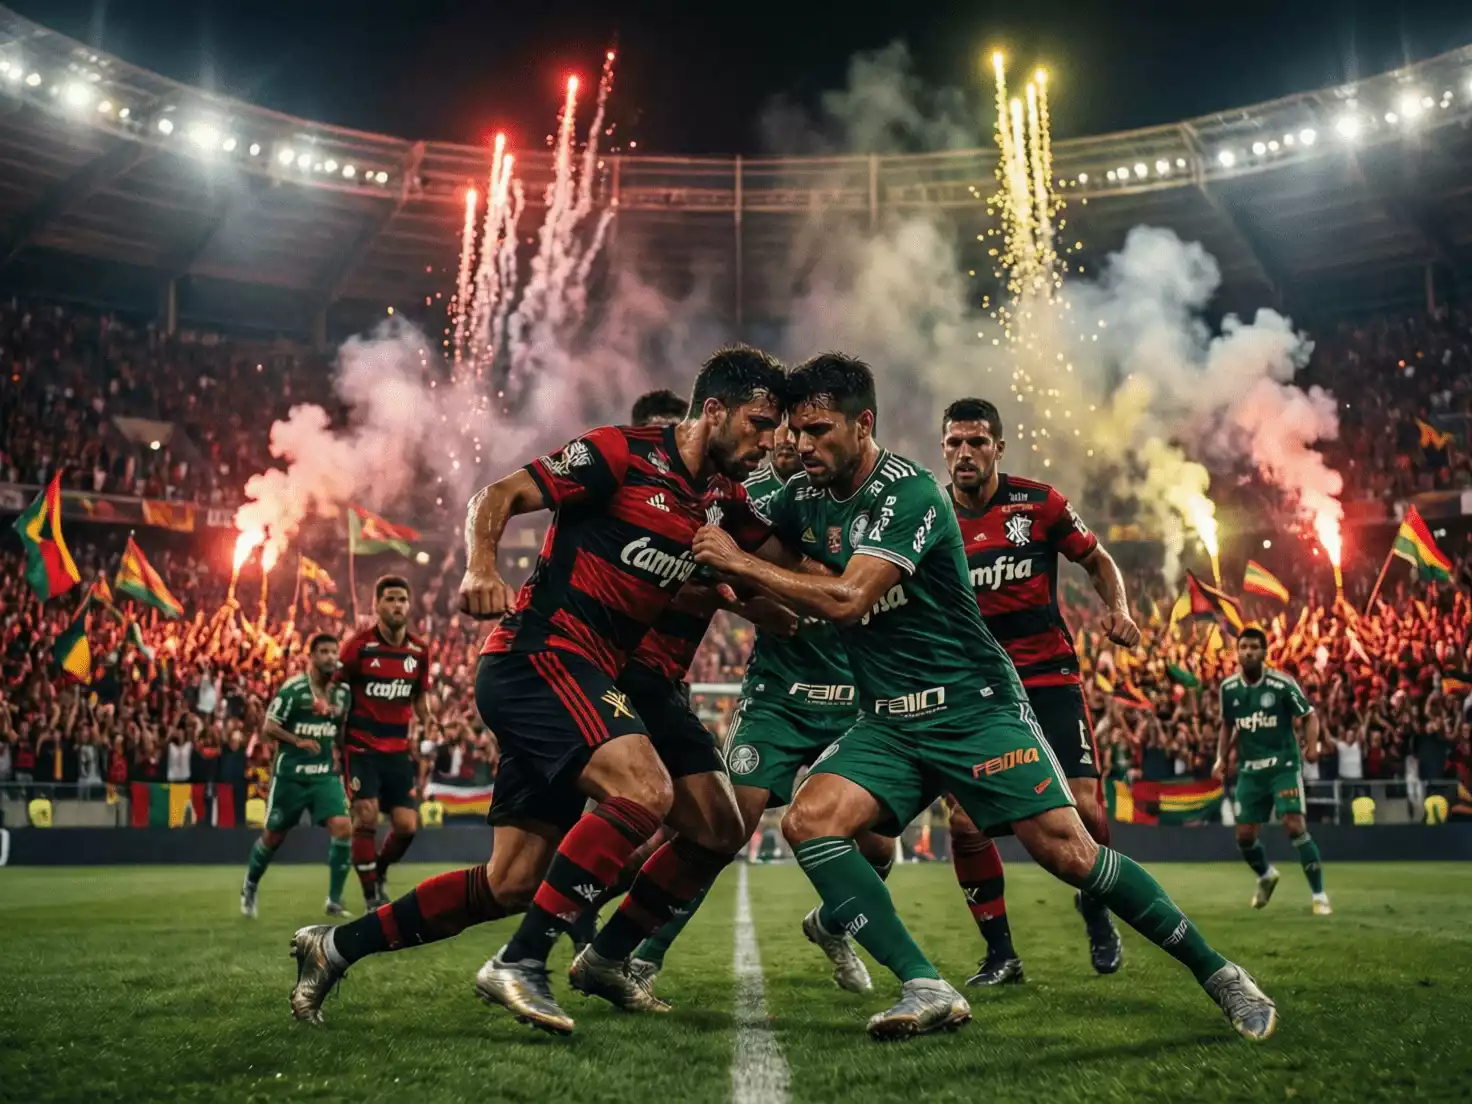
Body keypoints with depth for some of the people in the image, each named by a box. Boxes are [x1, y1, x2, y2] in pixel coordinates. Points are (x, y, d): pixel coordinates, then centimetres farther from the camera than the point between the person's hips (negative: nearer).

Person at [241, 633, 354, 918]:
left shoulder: (343, 692, 2)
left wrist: (339, 753, 5)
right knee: (274, 835, 10)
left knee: (343, 828, -15)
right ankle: (250, 887, 39)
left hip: (325, 774, 3)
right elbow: (268, 727, -12)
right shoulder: (293, 688, -12)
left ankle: (334, 900, -4)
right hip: (290, 774, -3)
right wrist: (298, 741, -25)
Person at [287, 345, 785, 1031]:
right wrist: (480, 565, -26)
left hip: (588, 679, 8)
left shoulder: (723, 498, 12)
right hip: (538, 655, -8)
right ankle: (520, 964, -19)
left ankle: (334, 947, 23)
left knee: (511, 884, 8)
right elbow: (499, 497, -9)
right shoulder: (622, 453, -8)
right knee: (645, 792, -28)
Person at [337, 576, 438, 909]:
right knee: (366, 817, -14)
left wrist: (426, 717, -1)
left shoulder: (419, 650, 4)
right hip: (361, 747, -4)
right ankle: (372, 896, 2)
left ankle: (379, 872, 29)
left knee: (407, 825, -1)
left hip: (399, 749, 4)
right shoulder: (359, 645, -8)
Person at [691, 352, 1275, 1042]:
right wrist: (724, 582, 3)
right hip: (886, 723, 6)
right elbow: (762, 566, 24)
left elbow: (845, 599, -26)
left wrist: (738, 563, -20)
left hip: (974, 705, -6)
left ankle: (1216, 973, 8)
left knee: (1066, 851, -12)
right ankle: (926, 989, -16)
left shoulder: (907, 493, -17)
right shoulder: (802, 498, 6)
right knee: (808, 821, -18)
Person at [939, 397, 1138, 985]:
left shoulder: (1039, 502, -3)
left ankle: (1095, 909, 25)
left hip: (1049, 676, -1)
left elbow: (1098, 560, 10)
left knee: (1084, 808, -10)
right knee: (965, 821, -10)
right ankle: (1000, 954, 9)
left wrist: (1119, 609, -8)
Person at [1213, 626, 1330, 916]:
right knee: (1244, 835, 5)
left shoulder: (1282, 683, -11)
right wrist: (1222, 759, 8)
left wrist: (1312, 744, -22)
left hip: (1284, 765, -4)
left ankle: (1319, 895, -5)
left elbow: (1309, 715, -4)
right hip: (1249, 769, 4)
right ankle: (1266, 876, 37)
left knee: (1294, 826, -17)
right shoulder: (1228, 688, 1)